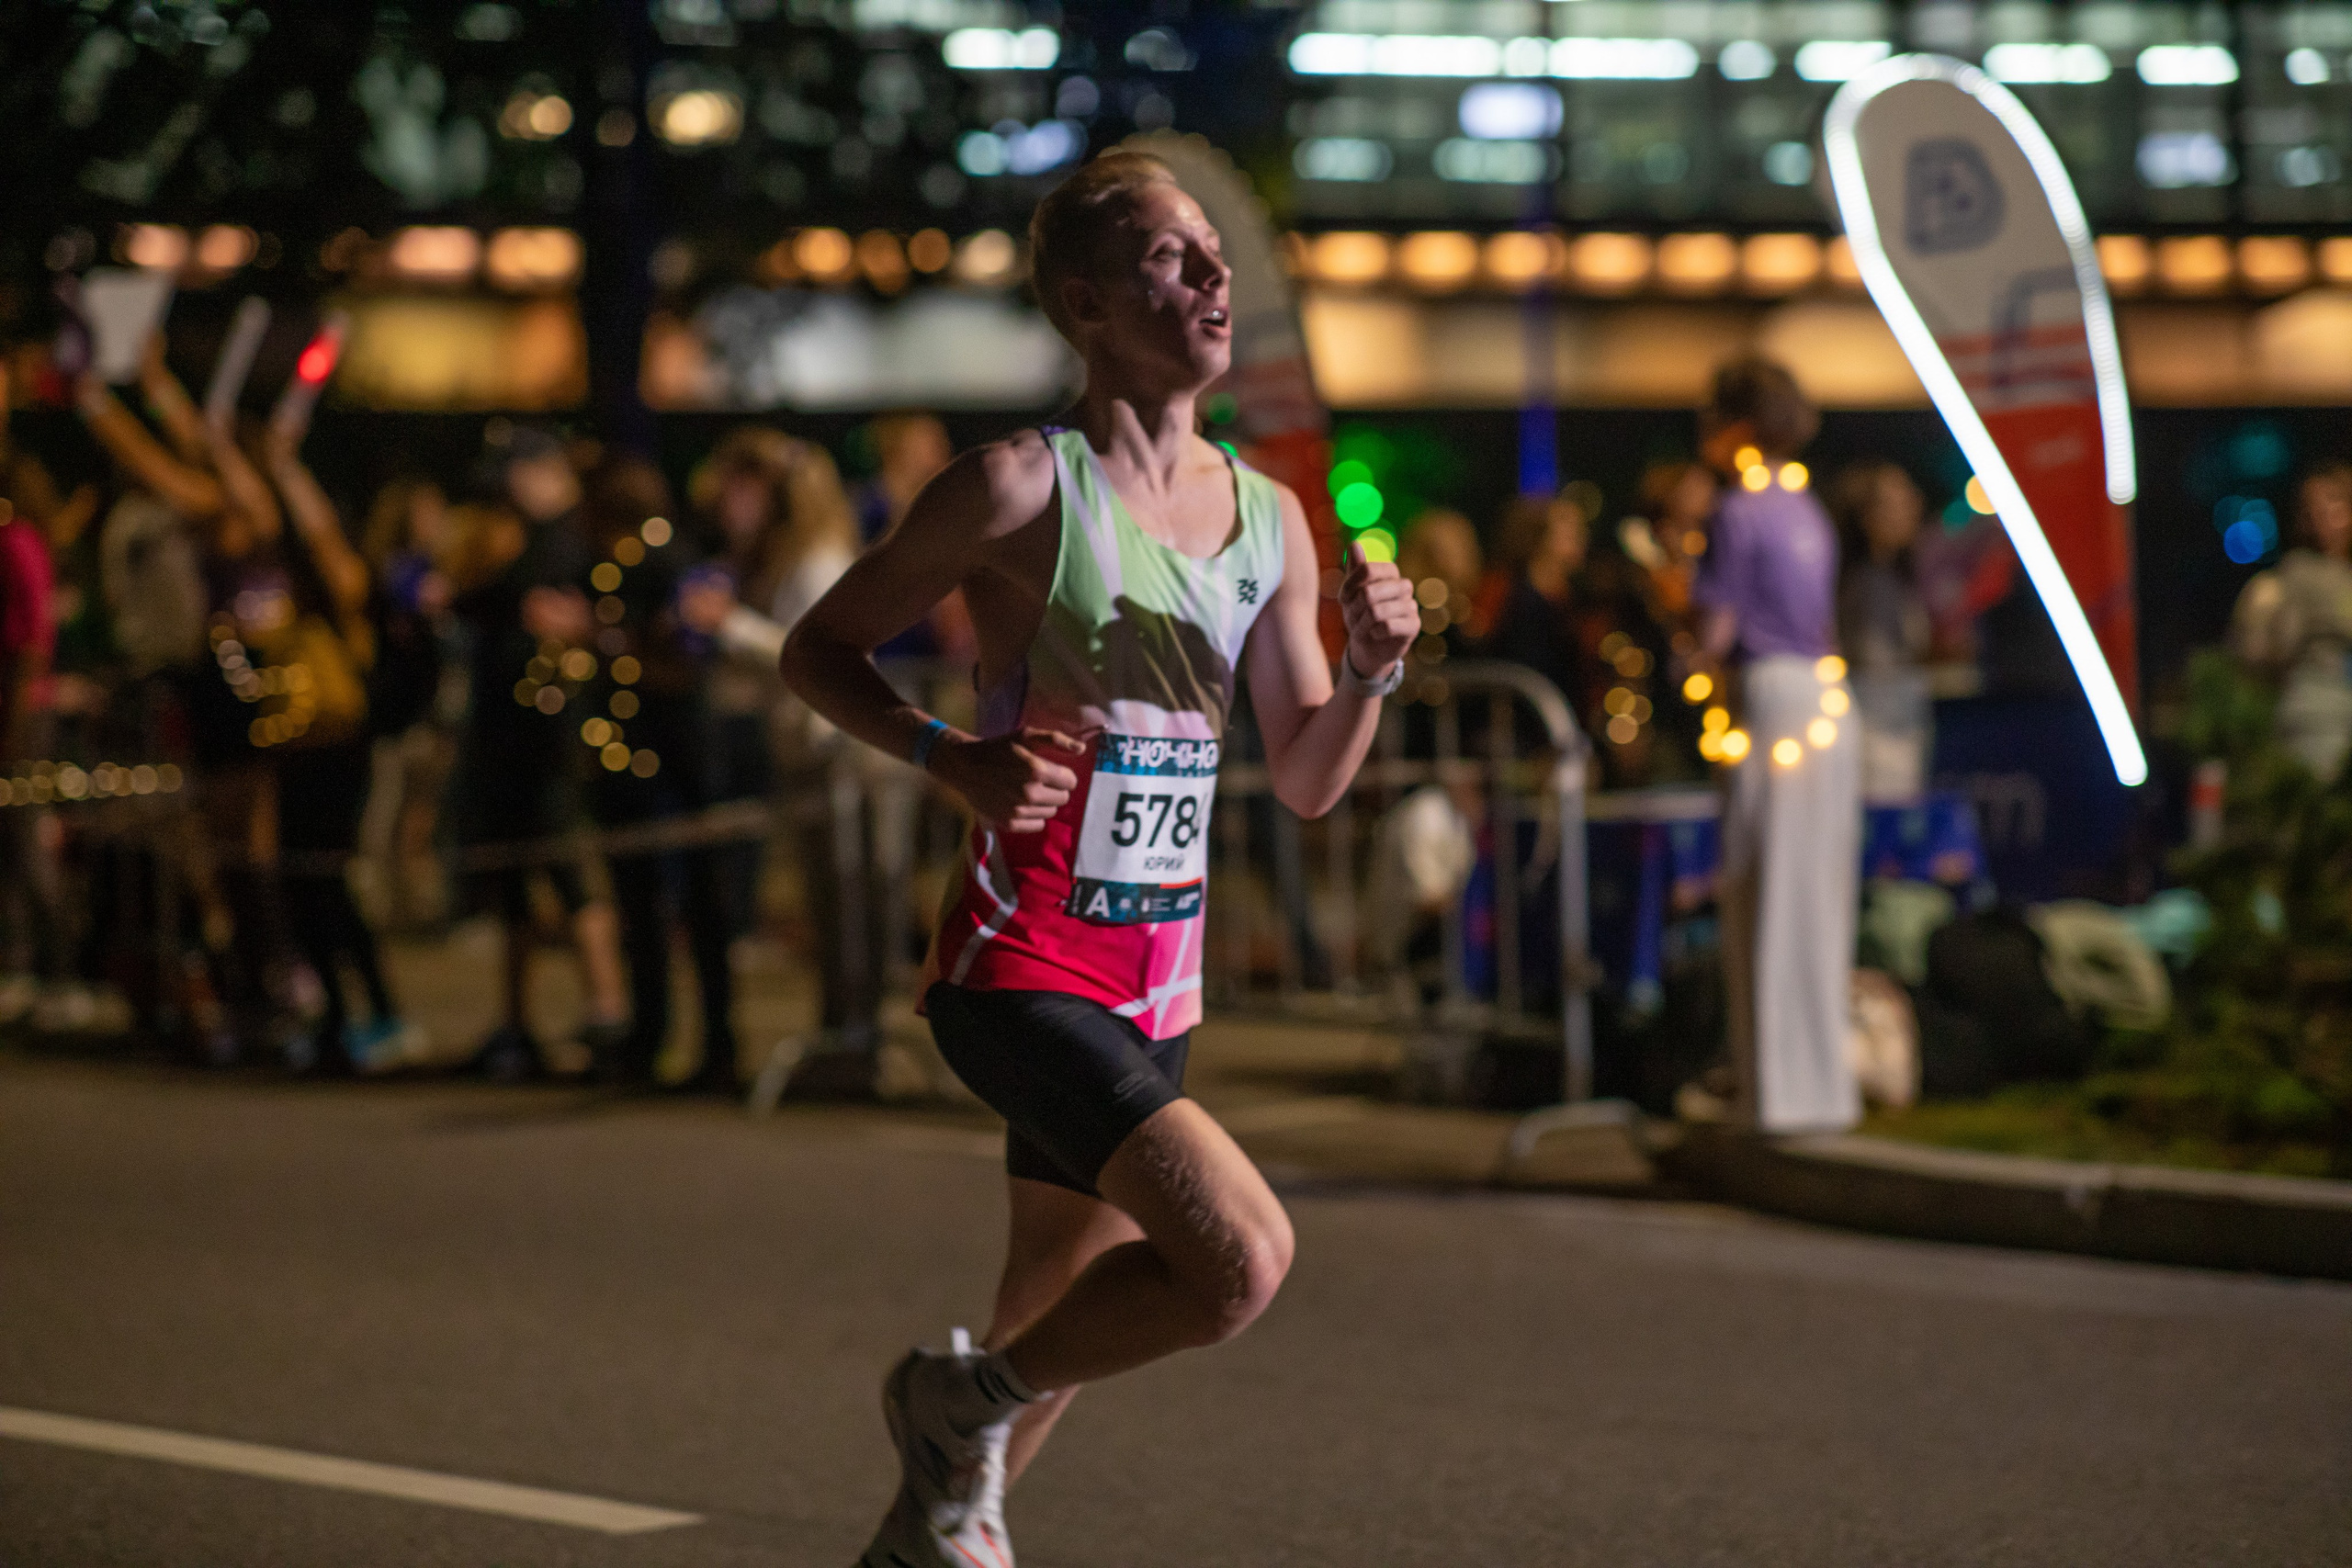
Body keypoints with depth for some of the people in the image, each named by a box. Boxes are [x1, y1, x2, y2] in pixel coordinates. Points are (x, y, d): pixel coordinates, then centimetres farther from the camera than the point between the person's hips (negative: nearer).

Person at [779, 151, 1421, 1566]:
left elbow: (1308, 780, 14)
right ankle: (965, 1403, 1)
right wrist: (954, 757, -19)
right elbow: (820, 650, -3)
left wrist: (1373, 668, -6)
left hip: (1155, 987, 7)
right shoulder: (1025, 488, -10)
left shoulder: (1269, 519, 9)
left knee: (1056, 1334, 16)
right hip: (1023, 971, -7)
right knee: (1244, 1257, -22)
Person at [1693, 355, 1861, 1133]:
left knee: (1766, 901, -4)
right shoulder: (1806, 509, 15)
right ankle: (1822, 1085, 16)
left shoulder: (1740, 510, -9)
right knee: (1816, 899, 12)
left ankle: (1779, 1091, -3)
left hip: (1772, 697, -8)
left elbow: (1717, 632, -10)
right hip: (1826, 700, 8)